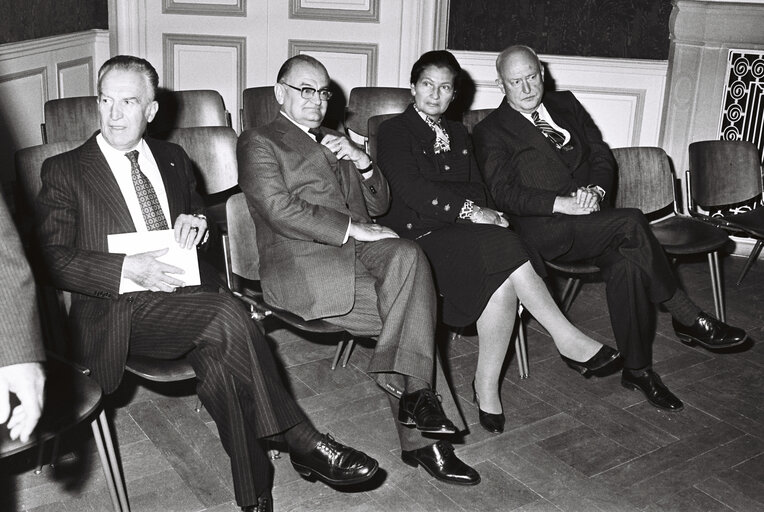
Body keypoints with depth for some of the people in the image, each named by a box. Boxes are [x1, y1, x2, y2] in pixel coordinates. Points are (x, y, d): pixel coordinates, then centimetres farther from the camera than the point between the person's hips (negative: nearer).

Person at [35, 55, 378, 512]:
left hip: (190, 291, 4)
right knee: (227, 317, -32)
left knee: (218, 358, -30)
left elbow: (201, 214, 29)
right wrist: (129, 269, -19)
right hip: (120, 312, -4)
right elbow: (52, 259, -4)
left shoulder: (174, 158, 20)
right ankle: (303, 443, -22)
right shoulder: (65, 171, 5)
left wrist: (197, 222, 3)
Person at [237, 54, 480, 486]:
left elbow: (379, 204, 24)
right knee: (413, 314, -22)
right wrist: (352, 228, -15)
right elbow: (280, 210, -10)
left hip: (360, 249, 6)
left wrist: (364, 163, 4)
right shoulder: (259, 143, 7)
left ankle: (409, 388, -19)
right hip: (304, 263, -6)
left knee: (408, 255, -25)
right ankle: (422, 439, -12)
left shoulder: (338, 142, 28)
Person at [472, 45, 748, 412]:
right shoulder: (491, 131, 3)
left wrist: (597, 191, -7)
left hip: (591, 220, 5)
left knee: (627, 262, -28)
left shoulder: (566, 104, 20)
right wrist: (563, 204, -19)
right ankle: (689, 321, -16)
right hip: (543, 231, -5)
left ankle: (637, 369, -17)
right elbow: (504, 194, -9)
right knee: (631, 223, -29)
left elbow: (602, 157, 16)